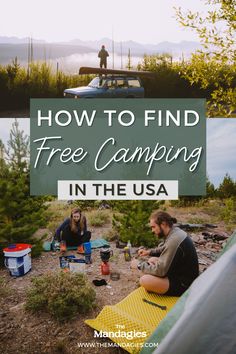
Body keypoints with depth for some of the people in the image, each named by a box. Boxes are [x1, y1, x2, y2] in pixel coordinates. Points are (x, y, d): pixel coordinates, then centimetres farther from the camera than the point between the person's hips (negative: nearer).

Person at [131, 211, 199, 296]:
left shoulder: (174, 241, -29)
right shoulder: (175, 231, 1)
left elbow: (160, 270, -25)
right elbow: (164, 249, 22)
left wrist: (139, 265, -12)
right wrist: (149, 252, 8)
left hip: (184, 284, -10)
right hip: (180, 273, 10)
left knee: (144, 280, -23)